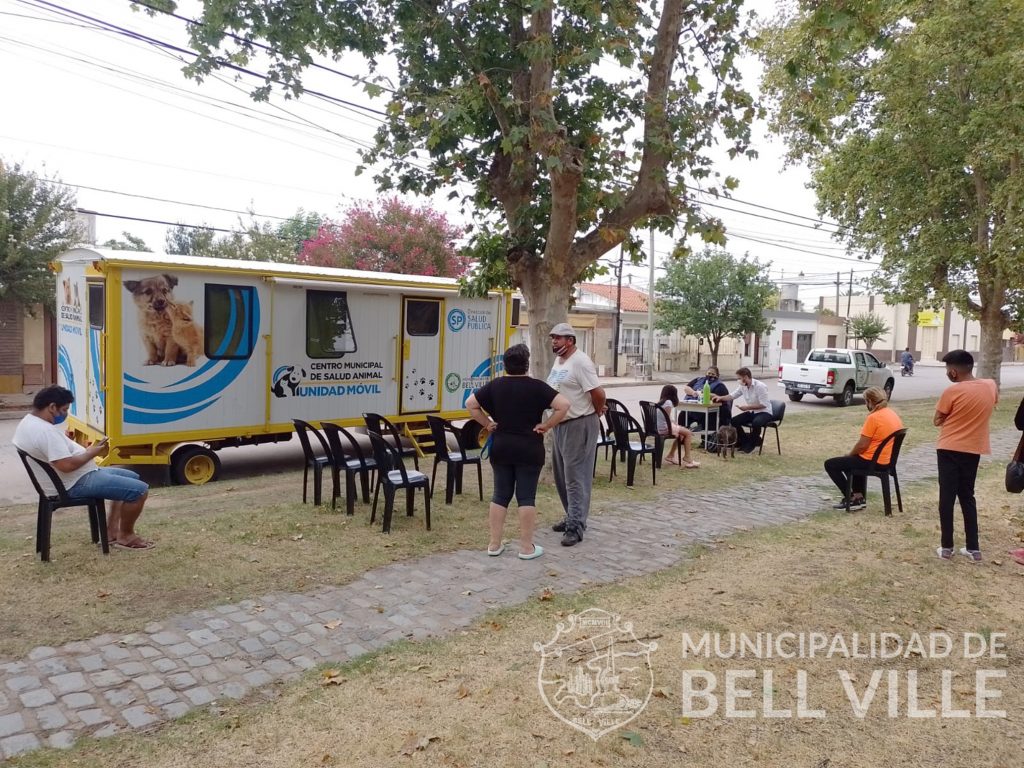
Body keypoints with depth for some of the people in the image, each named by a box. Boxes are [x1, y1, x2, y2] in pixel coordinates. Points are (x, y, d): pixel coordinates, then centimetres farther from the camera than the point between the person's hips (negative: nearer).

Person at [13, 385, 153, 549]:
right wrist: (92, 453, -15)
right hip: (75, 484, -12)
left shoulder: (29, 422, 10)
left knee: (131, 477, 22)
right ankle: (125, 536, 4)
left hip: (76, 478, 12)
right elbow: (67, 465, -30)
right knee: (139, 490, -16)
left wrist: (86, 450, 9)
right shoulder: (45, 431, -25)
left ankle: (112, 530, 20)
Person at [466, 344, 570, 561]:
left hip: (500, 447, 3)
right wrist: (546, 425, -8)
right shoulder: (536, 386, -8)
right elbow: (563, 405, -15)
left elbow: (470, 404, 4)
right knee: (526, 497, 2)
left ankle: (494, 545, 14)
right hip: (529, 449, -3)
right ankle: (527, 547, 6)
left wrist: (487, 423, 5)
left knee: (500, 495, 10)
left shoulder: (494, 385, 2)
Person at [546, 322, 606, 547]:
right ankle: (572, 517, 30)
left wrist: (597, 412, -7)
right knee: (561, 475, 17)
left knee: (575, 477, -7)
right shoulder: (558, 360, 12)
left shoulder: (580, 361, -19)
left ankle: (576, 527, -2)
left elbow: (598, 393, -22)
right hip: (560, 424, 10)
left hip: (579, 425, -10)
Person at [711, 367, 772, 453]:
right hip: (751, 412, 7)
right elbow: (732, 395, 7)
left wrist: (747, 407, -24)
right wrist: (720, 397, -10)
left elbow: (764, 404, -23)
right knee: (734, 421, -9)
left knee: (756, 423, -36)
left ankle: (751, 444, -8)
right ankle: (744, 441, 13)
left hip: (764, 412, -7)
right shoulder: (742, 386, 0)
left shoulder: (760, 386, -21)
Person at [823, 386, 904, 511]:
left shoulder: (873, 417, -21)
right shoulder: (894, 414, 6)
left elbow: (862, 445, -20)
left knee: (830, 464, 1)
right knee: (853, 460, 36)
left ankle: (852, 498, 3)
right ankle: (859, 496, 25)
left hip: (872, 462, -9)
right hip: (887, 460, 9)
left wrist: (849, 455, -1)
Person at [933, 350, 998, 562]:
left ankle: (946, 547, 4)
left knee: (947, 497, 2)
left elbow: (937, 421, -8)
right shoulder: (991, 386, 0)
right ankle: (973, 548, 15)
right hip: (974, 450, 5)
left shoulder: (952, 391, -16)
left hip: (949, 450, -5)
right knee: (967, 497, 15)